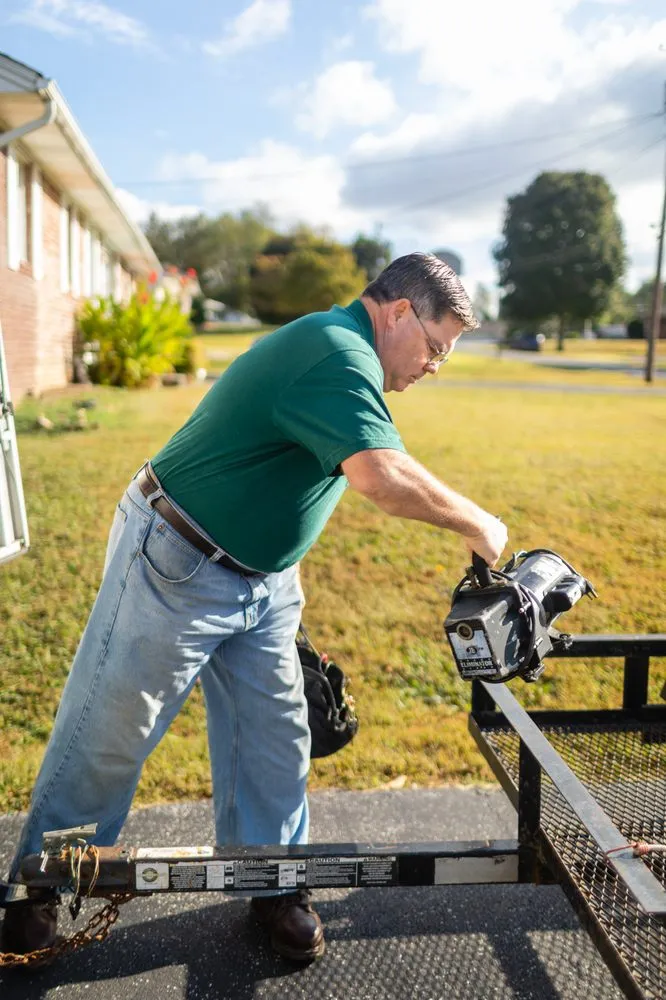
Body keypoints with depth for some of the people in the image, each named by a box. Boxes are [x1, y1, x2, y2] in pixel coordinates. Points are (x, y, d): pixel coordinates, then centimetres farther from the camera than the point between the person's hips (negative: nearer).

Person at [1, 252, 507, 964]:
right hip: (175, 565, -9)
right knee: (109, 733, 6)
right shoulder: (338, 354, -23)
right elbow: (383, 476, -38)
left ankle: (271, 884, 27)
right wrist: (476, 525, -22)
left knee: (273, 732, 10)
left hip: (261, 580, 10)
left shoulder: (339, 355, 10)